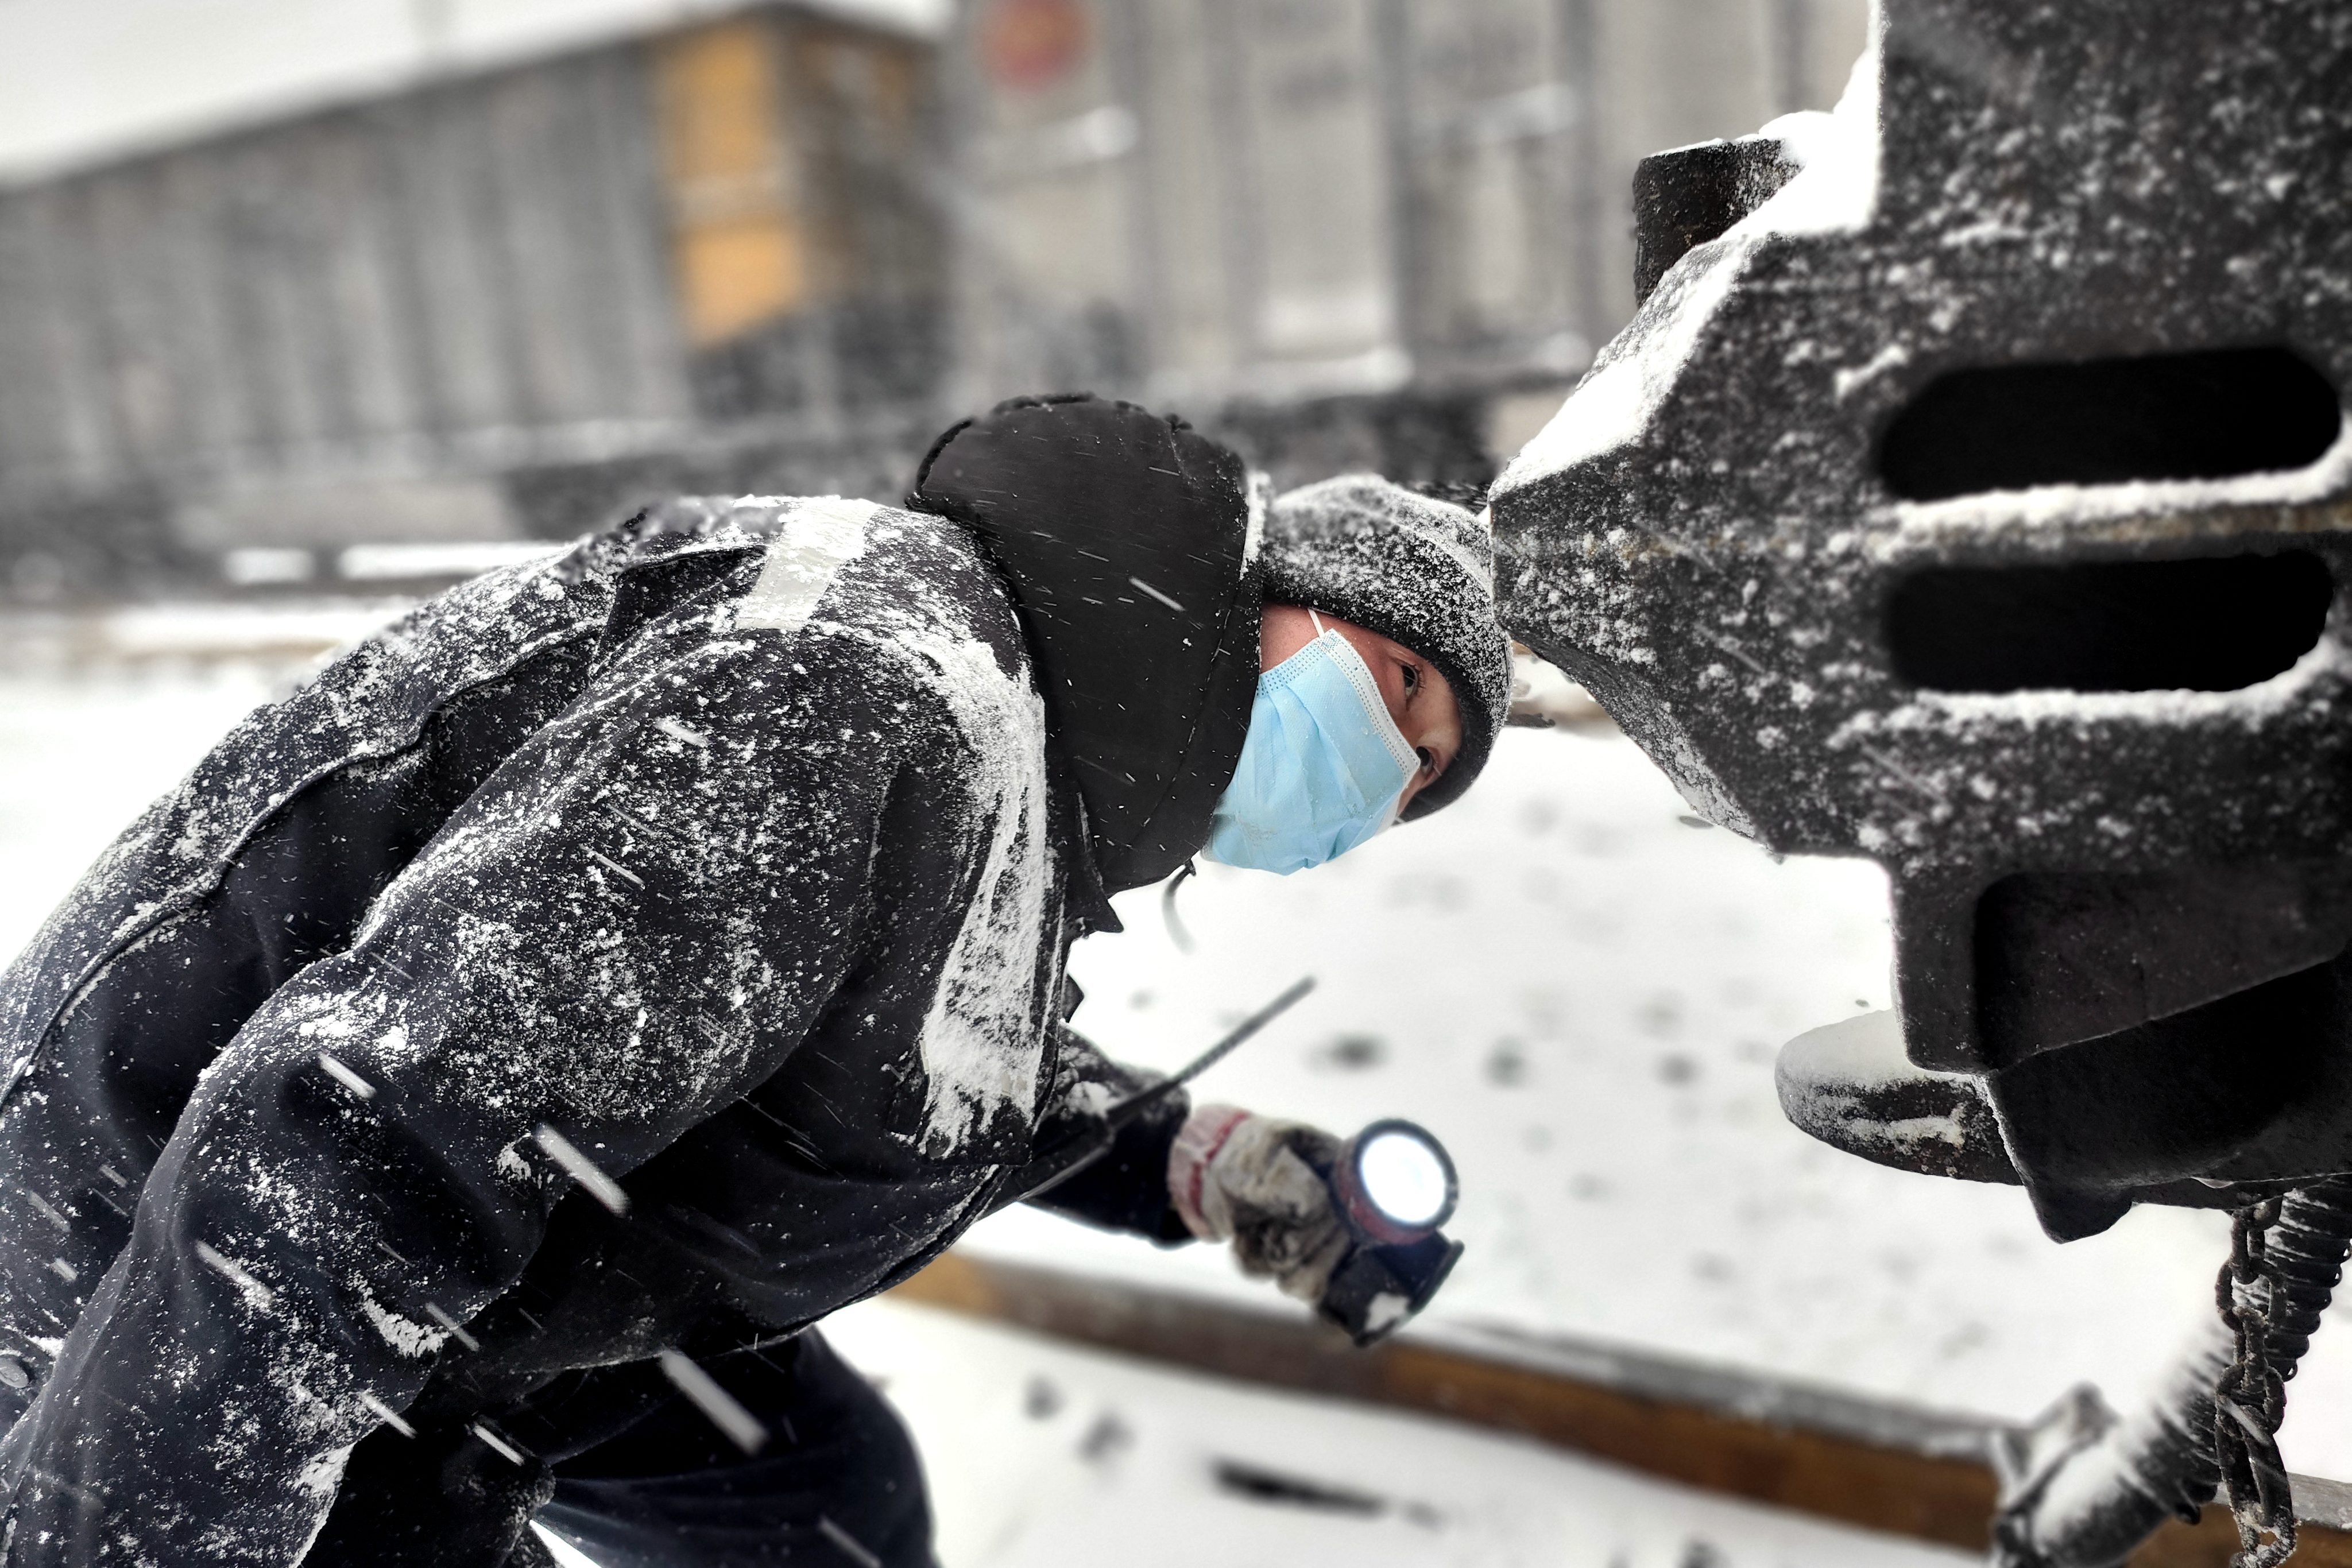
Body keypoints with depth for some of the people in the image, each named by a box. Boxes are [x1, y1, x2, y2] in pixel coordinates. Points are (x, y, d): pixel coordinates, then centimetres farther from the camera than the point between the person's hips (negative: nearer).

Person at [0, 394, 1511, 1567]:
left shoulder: (1028, 738, 2)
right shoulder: (870, 691, -32)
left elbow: (956, 1059, 18)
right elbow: (350, 1152, -35)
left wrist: (1186, 1167, 4)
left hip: (476, 1253, 9)